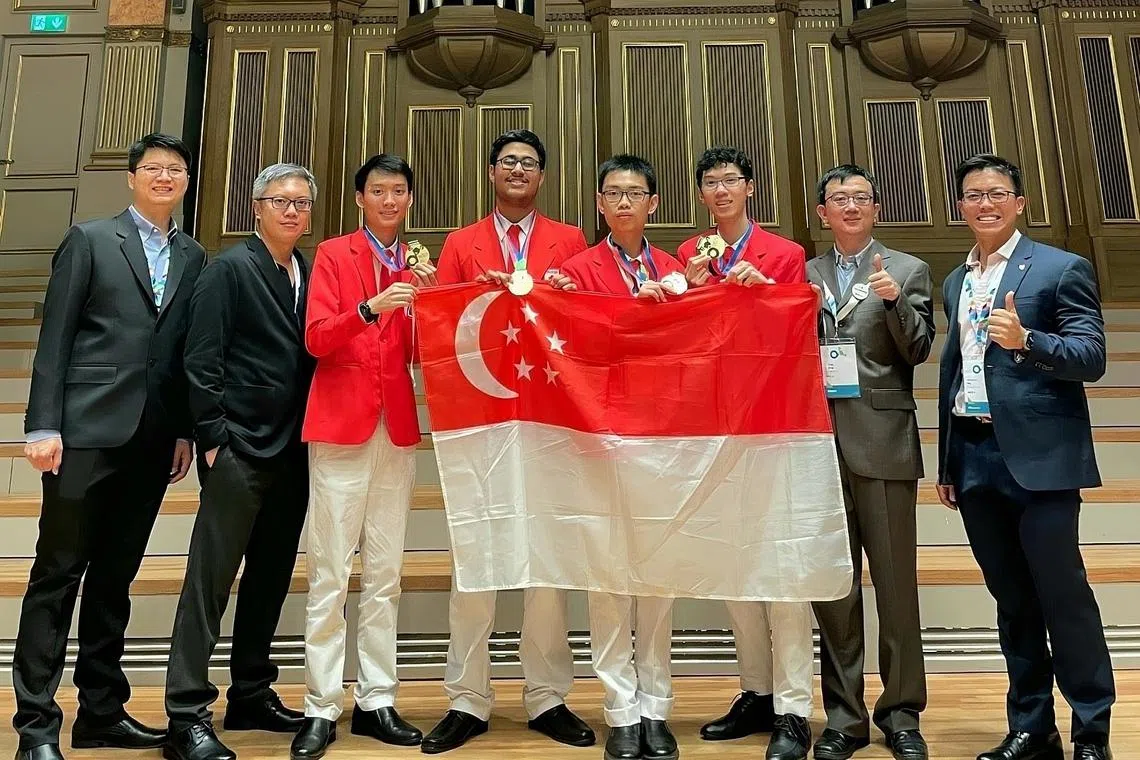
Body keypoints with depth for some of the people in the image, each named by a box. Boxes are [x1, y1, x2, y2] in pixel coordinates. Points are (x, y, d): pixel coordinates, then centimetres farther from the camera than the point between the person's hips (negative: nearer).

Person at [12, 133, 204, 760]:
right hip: (88, 431, -4)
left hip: (152, 440, 4)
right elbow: (54, 338, -3)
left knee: (115, 577, 12)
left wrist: (184, 430, 6)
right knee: (58, 574, 3)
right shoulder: (90, 240, 3)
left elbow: (187, 350, 12)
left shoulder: (192, 258, 14)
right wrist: (43, 426, -9)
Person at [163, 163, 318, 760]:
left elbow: (312, 355, 12)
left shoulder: (308, 274, 12)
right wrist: (214, 437, -13)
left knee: (271, 577, 13)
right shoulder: (230, 268, -4)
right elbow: (201, 360, -9)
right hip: (239, 446, -6)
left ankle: (252, 695, 26)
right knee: (211, 578, -2)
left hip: (291, 449, 7)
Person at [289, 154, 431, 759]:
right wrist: (371, 307, -22)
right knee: (329, 574, -2)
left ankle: (376, 702, 17)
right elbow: (316, 338, -7)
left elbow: (421, 353, 6)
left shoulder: (416, 267, 14)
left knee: (385, 574, 8)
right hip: (341, 424, -4)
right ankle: (321, 709, 8)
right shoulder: (333, 254, 4)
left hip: (397, 428, 4)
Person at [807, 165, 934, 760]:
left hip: (883, 439, -2)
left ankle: (901, 711, 17)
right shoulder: (803, 274, 16)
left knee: (895, 579, 3)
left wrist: (893, 301, -16)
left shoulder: (908, 271, 9)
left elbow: (918, 351, -1)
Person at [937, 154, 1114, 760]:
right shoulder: (954, 283, 17)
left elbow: (1092, 358, -9)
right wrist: (946, 462, 16)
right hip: (974, 456, 6)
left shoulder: (1062, 269, -1)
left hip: (1039, 455, -5)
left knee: (1063, 593, 0)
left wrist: (1026, 339, -28)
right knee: (1012, 598, 12)